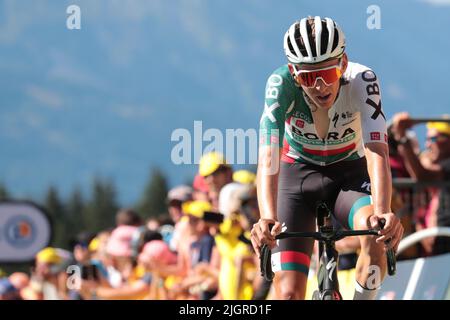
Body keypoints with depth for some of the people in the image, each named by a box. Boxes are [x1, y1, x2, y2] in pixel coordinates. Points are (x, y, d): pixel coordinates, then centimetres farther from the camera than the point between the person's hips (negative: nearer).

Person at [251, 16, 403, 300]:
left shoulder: (362, 80, -29)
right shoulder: (281, 84, -29)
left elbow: (376, 152, -39)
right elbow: (269, 158, -39)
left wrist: (382, 212, -57)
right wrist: (267, 219, -57)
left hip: (349, 173, 0)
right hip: (298, 175, 0)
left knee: (376, 235, -33)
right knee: (289, 294, -13)